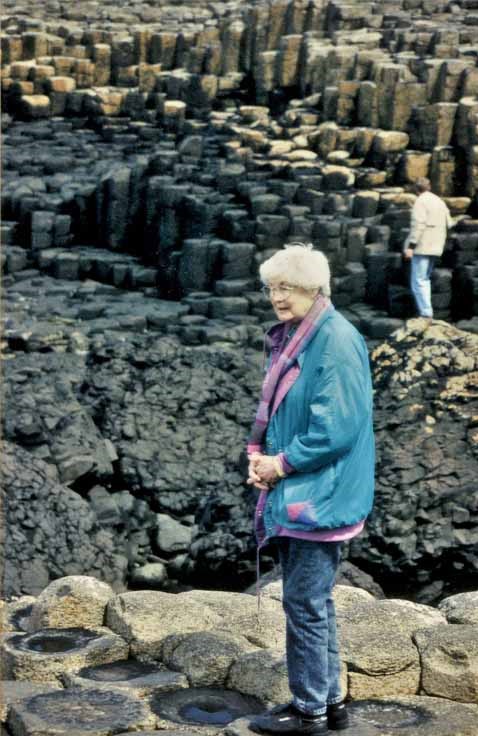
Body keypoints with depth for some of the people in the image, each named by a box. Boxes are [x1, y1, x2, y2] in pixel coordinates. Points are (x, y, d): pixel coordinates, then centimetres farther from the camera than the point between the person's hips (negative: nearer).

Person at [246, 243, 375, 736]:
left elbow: (337, 426, -22)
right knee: (311, 601, 16)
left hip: (318, 495, -9)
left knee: (305, 602, -2)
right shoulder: (288, 338, 11)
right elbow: (272, 405, 20)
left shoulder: (336, 341, -17)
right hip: (290, 493, 9)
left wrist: (283, 463, -15)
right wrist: (258, 451, 2)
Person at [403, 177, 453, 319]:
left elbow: (418, 224, -17)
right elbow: (449, 224, 17)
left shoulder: (421, 201, -8)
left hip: (422, 247, -8)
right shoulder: (440, 202, 17)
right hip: (436, 247, 8)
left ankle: (426, 314, -13)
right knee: (425, 279, 17)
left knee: (418, 281, -7)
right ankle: (426, 311, 15)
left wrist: (410, 246, -19)